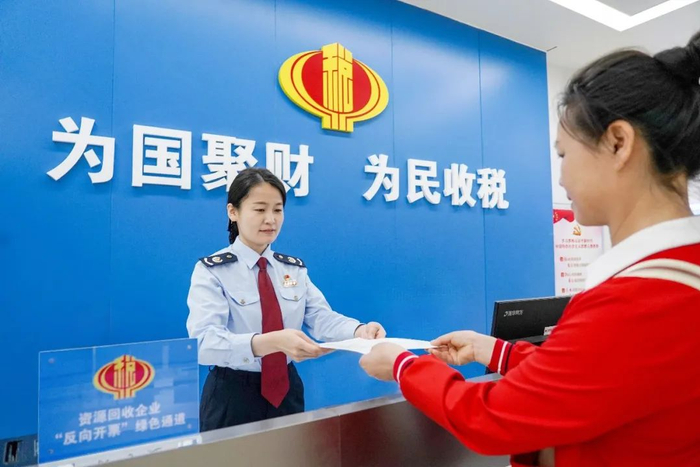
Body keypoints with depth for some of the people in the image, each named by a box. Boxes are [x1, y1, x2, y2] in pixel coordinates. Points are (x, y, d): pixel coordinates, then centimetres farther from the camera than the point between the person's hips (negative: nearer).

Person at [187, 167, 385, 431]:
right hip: (232, 396, -4)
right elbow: (204, 342, -26)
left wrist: (359, 330, -30)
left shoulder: (295, 269, 5)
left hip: (287, 391, 5)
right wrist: (272, 342, -43)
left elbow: (321, 318, -8)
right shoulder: (211, 271, -11)